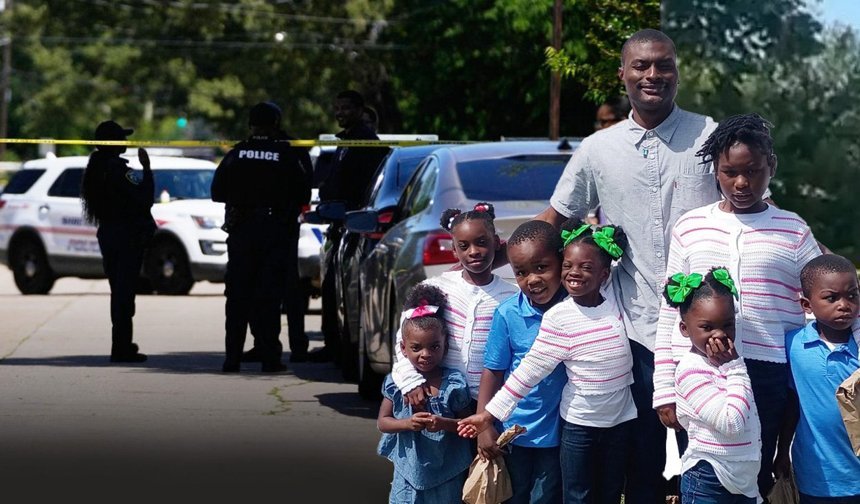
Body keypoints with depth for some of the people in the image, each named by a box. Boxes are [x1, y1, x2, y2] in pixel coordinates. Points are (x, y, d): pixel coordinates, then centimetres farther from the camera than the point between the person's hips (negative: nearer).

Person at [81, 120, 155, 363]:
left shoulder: (96, 168, 9)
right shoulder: (118, 169, -18)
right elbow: (144, 198, -21)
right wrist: (146, 169, -16)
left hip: (107, 234, 9)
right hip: (128, 236, -9)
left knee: (119, 291, 18)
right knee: (124, 291, -5)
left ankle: (122, 344, 26)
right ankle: (122, 348, -5)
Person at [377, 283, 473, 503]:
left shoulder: (454, 383, -10)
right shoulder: (396, 383, -4)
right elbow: (382, 422, 0)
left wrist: (444, 424, -25)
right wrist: (407, 424, -19)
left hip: (446, 474, -1)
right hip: (409, 469, 2)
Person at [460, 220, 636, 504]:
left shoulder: (617, 301, -6)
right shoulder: (558, 317, -13)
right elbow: (531, 368, -12)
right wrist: (490, 413, -14)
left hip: (621, 419, 2)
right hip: (579, 422, -2)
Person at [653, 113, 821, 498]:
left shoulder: (794, 232, 6)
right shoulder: (690, 227, 8)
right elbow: (669, 313, 9)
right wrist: (665, 390, 3)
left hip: (764, 378, -1)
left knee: (755, 483, 4)